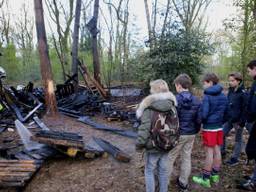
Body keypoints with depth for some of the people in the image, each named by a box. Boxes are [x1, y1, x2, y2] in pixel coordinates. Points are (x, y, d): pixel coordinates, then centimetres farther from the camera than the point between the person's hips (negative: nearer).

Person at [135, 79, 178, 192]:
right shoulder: (172, 106, -4)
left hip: (152, 146, -4)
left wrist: (139, 144, -11)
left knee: (149, 171, 16)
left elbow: (144, 129, -24)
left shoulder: (149, 107, -21)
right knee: (164, 171, 20)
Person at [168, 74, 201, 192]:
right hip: (191, 134, 6)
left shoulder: (175, 100, -17)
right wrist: (195, 131, 17)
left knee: (169, 158, 8)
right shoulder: (196, 101, 0)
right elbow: (198, 120, 2)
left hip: (177, 134, -5)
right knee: (187, 158, 15)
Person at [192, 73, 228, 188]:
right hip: (219, 127, 7)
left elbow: (204, 114, -20)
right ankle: (215, 175, 27)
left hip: (209, 128, -7)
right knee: (217, 150, 14)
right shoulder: (223, 96, 6)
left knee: (209, 152, -1)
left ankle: (205, 179, 9)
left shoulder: (207, 96, -16)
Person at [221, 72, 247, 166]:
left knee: (238, 139, 8)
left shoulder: (243, 93, -15)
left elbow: (245, 109, -16)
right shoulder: (230, 91, 5)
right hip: (229, 119, 6)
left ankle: (234, 158, 19)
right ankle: (222, 151, 26)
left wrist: (241, 122, -17)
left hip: (238, 120, -6)